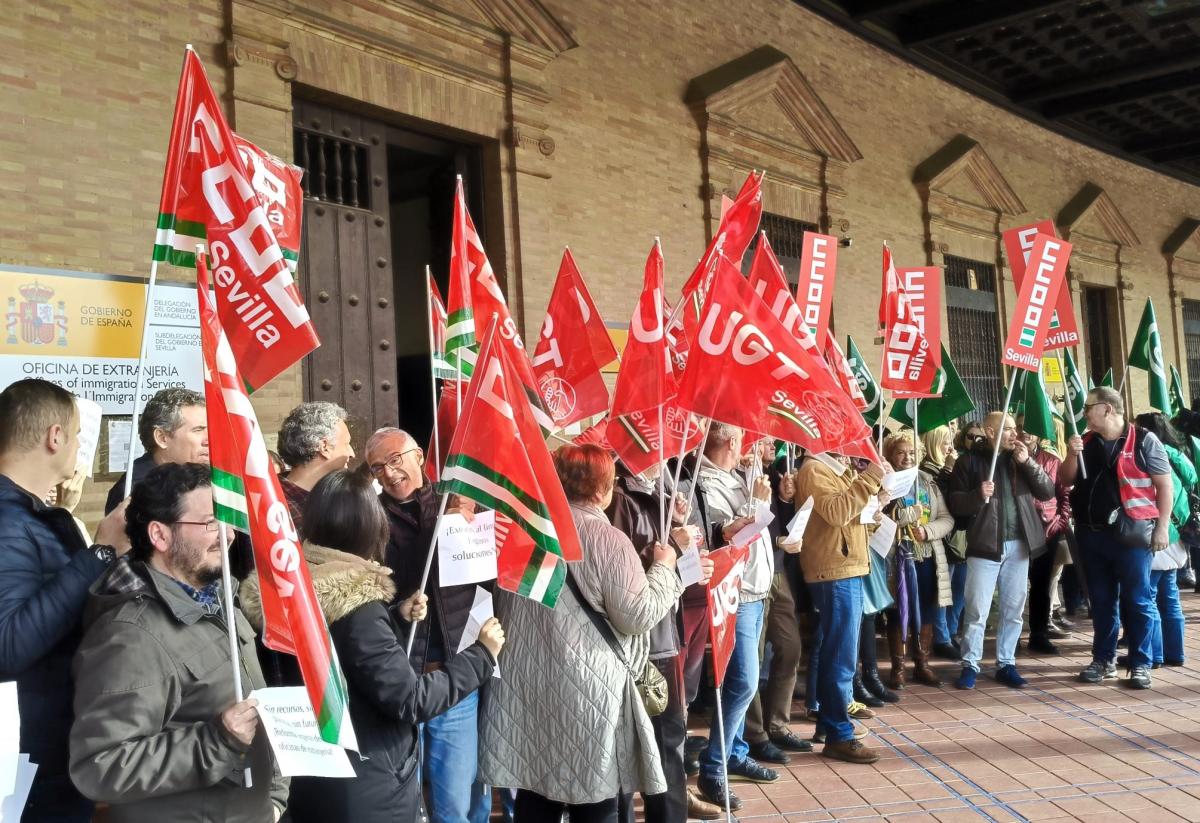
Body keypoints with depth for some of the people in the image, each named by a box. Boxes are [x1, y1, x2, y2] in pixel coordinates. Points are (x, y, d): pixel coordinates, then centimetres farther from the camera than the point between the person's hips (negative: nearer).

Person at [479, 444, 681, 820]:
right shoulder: (609, 541, -13)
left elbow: (502, 604, 17)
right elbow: (639, 617, -11)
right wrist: (664, 568, 1)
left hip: (526, 683, 6)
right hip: (587, 689, -6)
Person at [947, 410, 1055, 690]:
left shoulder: (1020, 457, 11)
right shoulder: (970, 460, -1)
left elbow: (1048, 491, 3)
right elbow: (955, 502, -4)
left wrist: (1027, 462, -8)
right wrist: (978, 495, -23)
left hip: (1019, 544, 4)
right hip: (985, 545, -4)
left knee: (1013, 610, 10)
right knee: (977, 611, -2)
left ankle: (1006, 664, 20)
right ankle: (970, 665, 8)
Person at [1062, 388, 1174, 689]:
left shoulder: (1143, 440, -5)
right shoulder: (1086, 442, 11)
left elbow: (1165, 485, -5)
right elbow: (1067, 480, 12)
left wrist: (1162, 527, -9)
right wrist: (1072, 455, -6)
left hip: (1131, 532, -5)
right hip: (1091, 533, 6)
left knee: (1137, 601, 1)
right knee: (1101, 601, 13)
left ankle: (1141, 664, 9)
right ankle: (1103, 659, 22)